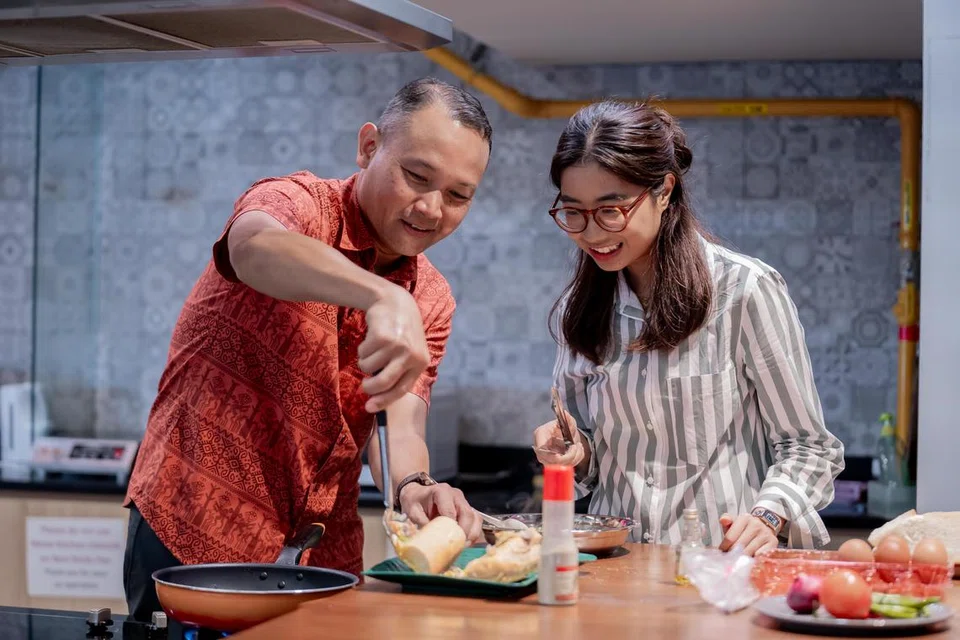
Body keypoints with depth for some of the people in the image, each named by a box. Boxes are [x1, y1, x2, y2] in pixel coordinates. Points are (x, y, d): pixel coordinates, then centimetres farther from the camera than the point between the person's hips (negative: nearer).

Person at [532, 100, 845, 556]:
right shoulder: (576, 311, 11)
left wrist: (767, 517, -17)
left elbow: (806, 445, 0)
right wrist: (576, 453, -1)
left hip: (725, 564, -3)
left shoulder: (745, 290, -4)